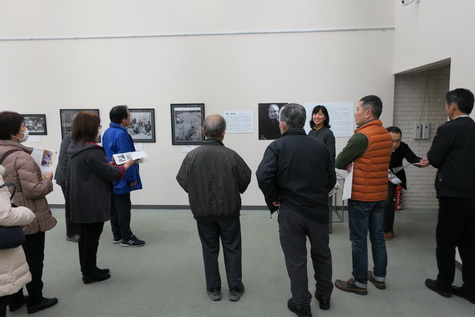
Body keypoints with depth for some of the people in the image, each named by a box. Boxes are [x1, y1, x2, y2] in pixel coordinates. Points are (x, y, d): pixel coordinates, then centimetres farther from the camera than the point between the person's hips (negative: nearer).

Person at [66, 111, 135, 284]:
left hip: (79, 201, 9)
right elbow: (109, 174, -18)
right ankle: (90, 273, 16)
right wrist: (126, 165, -3)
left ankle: (87, 269, 31)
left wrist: (109, 164, 8)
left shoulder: (75, 147, 7)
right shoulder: (92, 150, -22)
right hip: (92, 203, -9)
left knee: (85, 235, 18)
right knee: (92, 237, 4)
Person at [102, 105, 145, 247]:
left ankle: (117, 235, 25)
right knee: (124, 208, -1)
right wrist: (132, 178, -15)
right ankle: (127, 238, 8)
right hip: (121, 179, -10)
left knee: (114, 206, 15)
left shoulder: (107, 132, 10)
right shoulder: (121, 134, -21)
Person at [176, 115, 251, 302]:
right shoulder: (231, 155, -16)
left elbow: (183, 181, -5)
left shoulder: (192, 156, -12)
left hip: (202, 212, 2)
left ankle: (213, 289, 26)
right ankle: (235, 288, 22)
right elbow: (245, 178, -6)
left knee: (209, 250, 16)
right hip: (229, 211, -1)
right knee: (232, 249, 13)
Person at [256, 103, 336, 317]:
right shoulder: (320, 146, 2)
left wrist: (273, 200, -9)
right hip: (319, 210, 4)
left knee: (296, 259, 12)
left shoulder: (278, 146, -9)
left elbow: (263, 176, -23)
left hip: (290, 212, -3)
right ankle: (324, 296, 39)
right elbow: (332, 179, 5)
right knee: (322, 255, 23)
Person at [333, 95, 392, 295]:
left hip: (360, 196, -8)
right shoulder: (386, 136, 6)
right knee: (377, 237, 17)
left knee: (359, 240, 3)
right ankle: (380, 277, 30)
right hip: (379, 194, 8)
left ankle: (360, 283, 13)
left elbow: (338, 163, -15)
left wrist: (350, 165, 4)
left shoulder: (362, 137, -20)